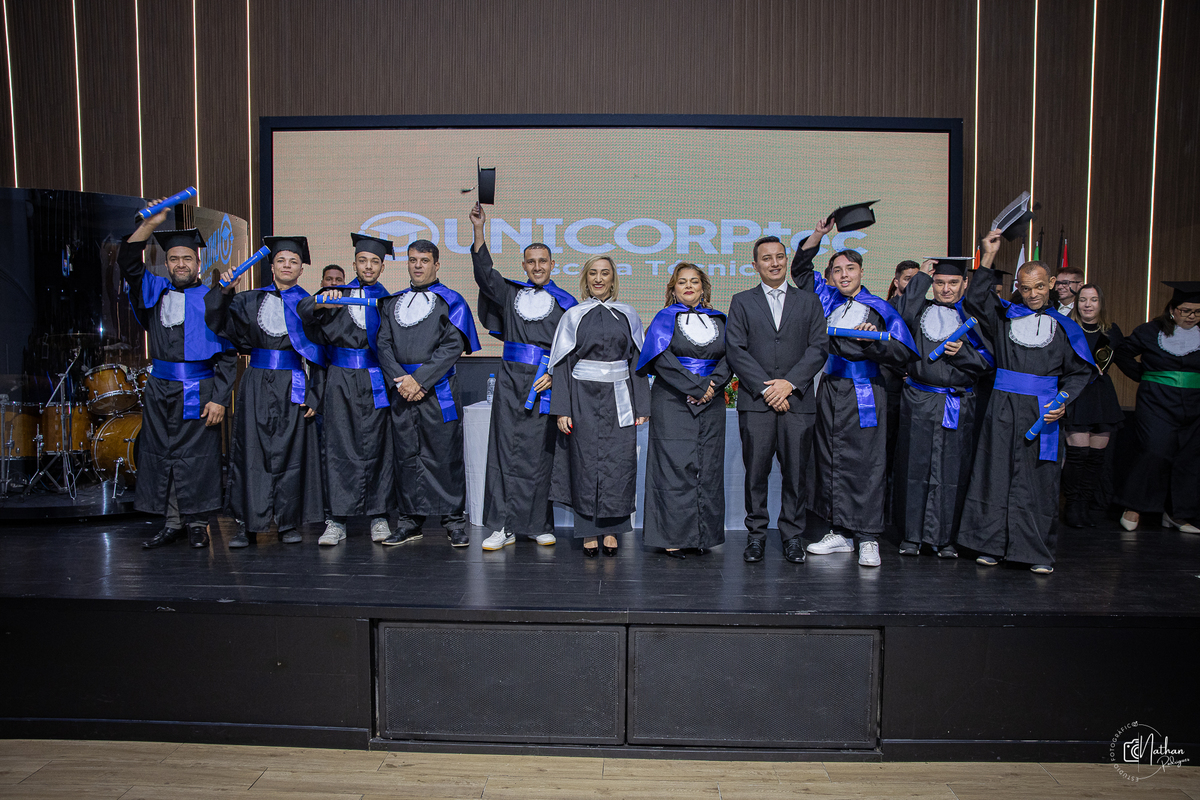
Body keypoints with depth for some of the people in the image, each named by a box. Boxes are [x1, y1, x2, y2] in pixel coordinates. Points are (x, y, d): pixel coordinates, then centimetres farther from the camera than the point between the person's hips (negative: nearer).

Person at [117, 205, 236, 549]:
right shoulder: (156, 292, 12)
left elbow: (227, 354, -4)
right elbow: (128, 262, 0)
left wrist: (220, 398, -12)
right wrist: (150, 223, -12)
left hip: (198, 392, -4)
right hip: (159, 391, 4)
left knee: (196, 457, 0)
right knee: (161, 454, 8)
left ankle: (197, 523, 12)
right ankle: (171, 523, 18)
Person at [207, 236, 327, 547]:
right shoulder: (251, 301, 10)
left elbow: (318, 356, 4)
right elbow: (217, 323, 1)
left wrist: (313, 395, -4)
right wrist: (225, 291, -15)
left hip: (292, 387, -1)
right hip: (257, 385, 1)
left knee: (290, 453, 3)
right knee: (251, 451, 1)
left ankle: (288, 523, 14)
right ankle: (248, 524, 9)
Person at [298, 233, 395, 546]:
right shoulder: (338, 294, 10)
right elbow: (304, 310, -9)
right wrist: (322, 302, -29)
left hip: (375, 382, 0)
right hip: (341, 380, 0)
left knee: (376, 446, 1)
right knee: (340, 447, 0)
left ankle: (378, 516, 10)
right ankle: (337, 521, 4)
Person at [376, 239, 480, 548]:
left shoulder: (451, 302, 3)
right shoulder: (392, 302, 16)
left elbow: (453, 346, -8)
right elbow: (384, 344, 7)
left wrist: (420, 379, -16)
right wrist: (400, 380, -9)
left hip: (438, 391, -4)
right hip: (402, 389, 4)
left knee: (445, 455, -1)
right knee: (406, 455, 7)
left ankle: (454, 521, 8)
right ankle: (410, 521, 17)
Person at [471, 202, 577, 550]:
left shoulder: (565, 303, 8)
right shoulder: (511, 292, 14)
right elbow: (484, 273, -2)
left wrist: (554, 374, -10)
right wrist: (478, 230, -12)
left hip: (544, 384, -2)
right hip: (510, 380, 2)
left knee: (539, 454, 0)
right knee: (505, 450, -1)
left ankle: (538, 524, 10)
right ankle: (503, 526, 3)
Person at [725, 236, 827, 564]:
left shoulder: (809, 301, 13)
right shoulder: (742, 302, 10)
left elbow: (819, 347, 3)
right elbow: (735, 349, 0)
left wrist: (789, 383, -10)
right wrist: (764, 387, -10)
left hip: (798, 401, 1)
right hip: (755, 402, -1)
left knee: (796, 472, 2)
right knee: (756, 471, 1)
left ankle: (792, 535, 15)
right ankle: (756, 534, 14)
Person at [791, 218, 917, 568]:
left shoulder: (879, 309, -1)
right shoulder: (827, 299, 11)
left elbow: (903, 354, -4)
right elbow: (800, 268, 21)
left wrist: (874, 342, -21)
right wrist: (818, 234, 9)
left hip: (863, 394, -5)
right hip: (829, 391, 5)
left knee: (865, 464, -4)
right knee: (831, 461, 8)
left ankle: (868, 539, 2)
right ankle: (840, 533, 18)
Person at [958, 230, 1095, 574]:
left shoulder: (1063, 327, 9)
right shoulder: (1004, 316, 10)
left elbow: (1079, 371, 9)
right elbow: (974, 300, -6)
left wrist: (1063, 401, -7)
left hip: (1042, 411, 0)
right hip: (1003, 407, 0)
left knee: (1038, 481, 2)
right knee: (996, 473, 3)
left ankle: (1038, 552, 10)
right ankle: (991, 544, 11)